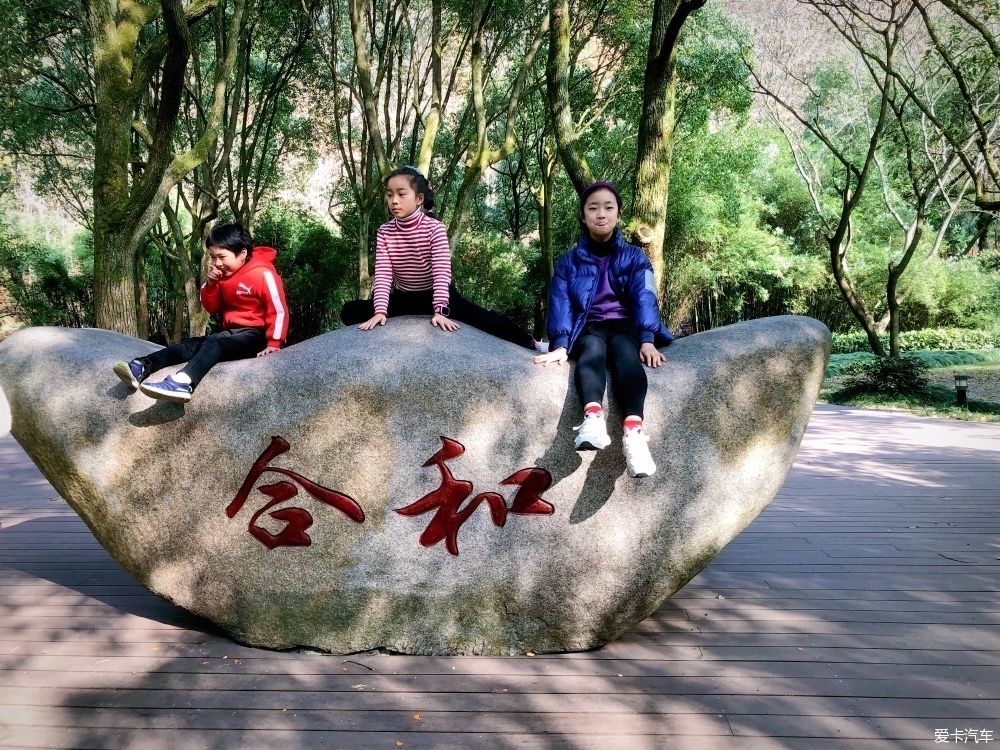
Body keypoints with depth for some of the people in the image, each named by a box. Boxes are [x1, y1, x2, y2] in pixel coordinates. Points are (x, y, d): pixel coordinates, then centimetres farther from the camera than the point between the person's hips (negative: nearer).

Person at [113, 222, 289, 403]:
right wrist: (211, 285, -4)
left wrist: (273, 343, -18)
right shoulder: (223, 275, 11)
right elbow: (212, 308, 14)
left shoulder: (262, 274, -14)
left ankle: (182, 383, -57)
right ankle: (141, 368, -26)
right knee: (190, 344, -10)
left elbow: (279, 311, -15)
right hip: (232, 332, 9)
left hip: (254, 335, -9)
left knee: (214, 344, -32)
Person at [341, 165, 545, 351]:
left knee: (482, 317, -22)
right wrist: (380, 311, -30)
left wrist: (440, 310, -37)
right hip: (403, 298, 3)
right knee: (351, 311, -11)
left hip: (437, 294, -3)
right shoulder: (384, 232, -11)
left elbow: (442, 272, -25)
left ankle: (531, 344, -9)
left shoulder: (434, 228, -20)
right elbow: (383, 274, -17)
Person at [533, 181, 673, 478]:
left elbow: (644, 298, -3)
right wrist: (560, 344, -21)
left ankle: (634, 430, -60)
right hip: (588, 328, 0)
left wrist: (647, 339, -22)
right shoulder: (569, 261, 11)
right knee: (592, 352, -36)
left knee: (626, 354, -36)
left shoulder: (635, 258, 12)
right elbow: (560, 304, -2)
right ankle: (593, 417, -65)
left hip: (624, 326, 0)